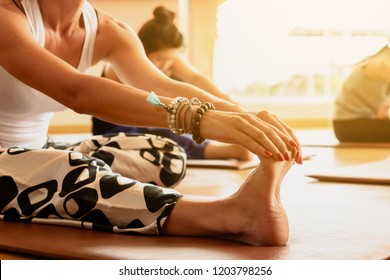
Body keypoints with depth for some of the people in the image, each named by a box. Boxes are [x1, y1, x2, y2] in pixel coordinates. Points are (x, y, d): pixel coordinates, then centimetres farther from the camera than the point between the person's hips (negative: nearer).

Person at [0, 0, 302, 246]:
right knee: (70, 174, -38)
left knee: (165, 156, -2)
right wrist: (196, 116, -52)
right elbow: (75, 91, -41)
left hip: (37, 156, 8)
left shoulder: (109, 33, -4)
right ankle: (229, 216, -46)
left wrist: (244, 117, -39)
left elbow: (162, 87, -20)